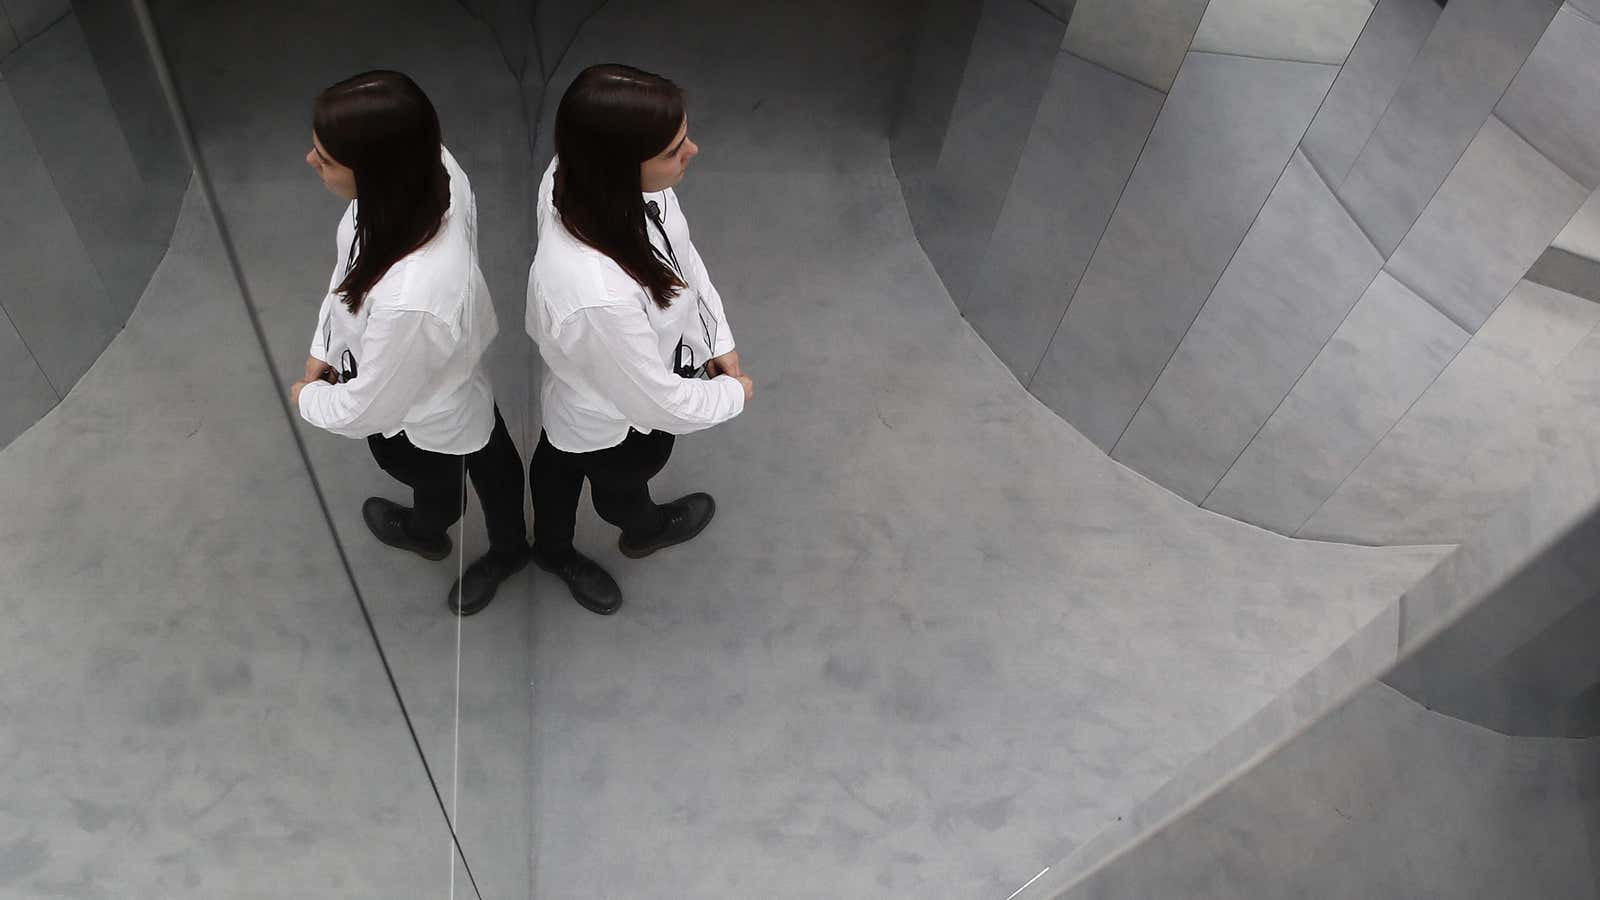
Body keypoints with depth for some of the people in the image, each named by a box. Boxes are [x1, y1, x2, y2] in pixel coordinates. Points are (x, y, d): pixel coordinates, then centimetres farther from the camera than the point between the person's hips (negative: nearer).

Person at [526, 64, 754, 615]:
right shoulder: (596, 296, -49)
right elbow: (660, 403, -31)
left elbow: (681, 255, -6)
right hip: (617, 424, -6)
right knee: (623, 483, 31)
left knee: (559, 460, 35)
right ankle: (644, 530, 69)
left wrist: (720, 340, -1)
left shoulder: (588, 180, -26)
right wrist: (734, 393, -13)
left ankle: (552, 550, 68)